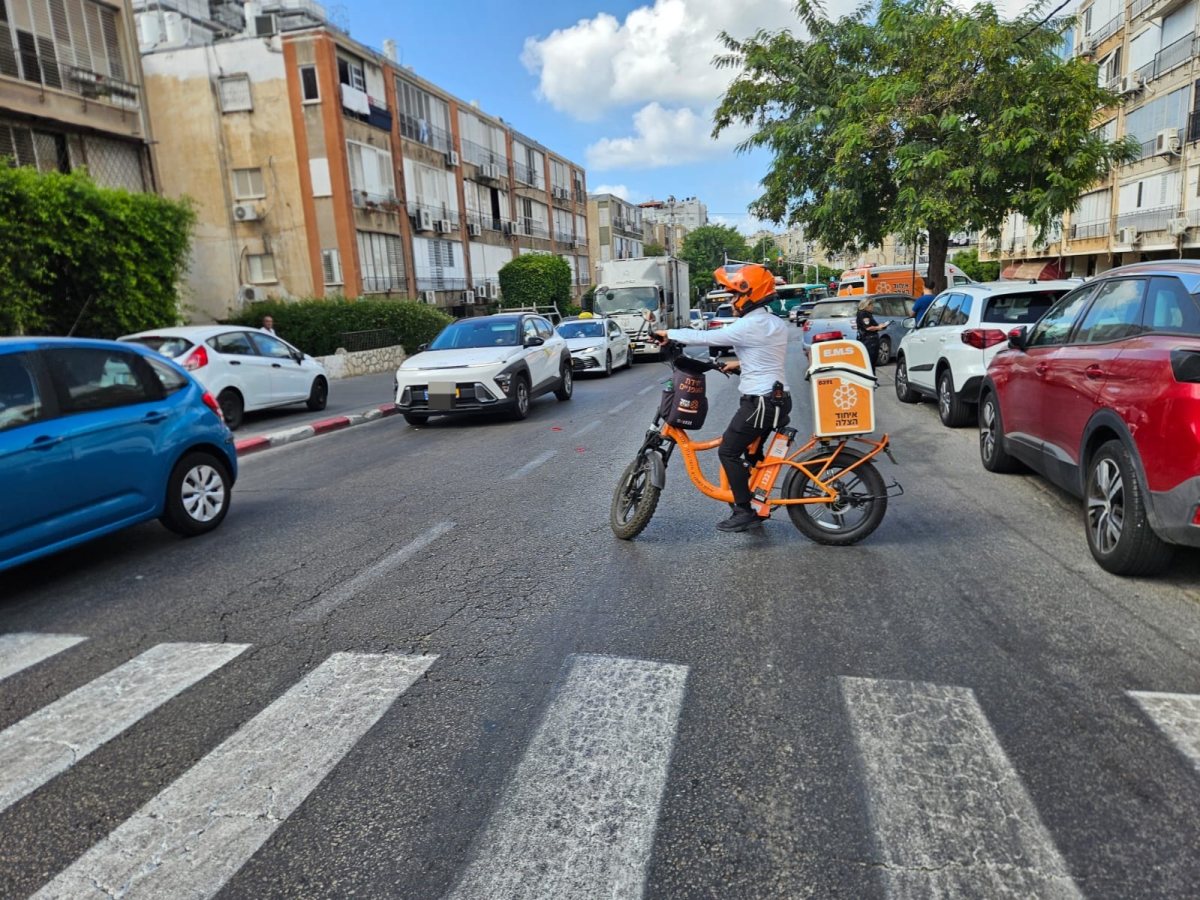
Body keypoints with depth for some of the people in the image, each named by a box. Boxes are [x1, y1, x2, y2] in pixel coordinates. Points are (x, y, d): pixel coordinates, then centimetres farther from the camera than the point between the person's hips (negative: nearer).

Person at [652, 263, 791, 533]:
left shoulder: (748, 326, -17)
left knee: (728, 451, -4)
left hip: (759, 402, -10)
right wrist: (741, 363, 20)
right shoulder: (776, 324, 11)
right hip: (779, 399, 10)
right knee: (751, 449, 20)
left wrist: (668, 334, -3)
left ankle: (744, 510, -1)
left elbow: (703, 337, -15)